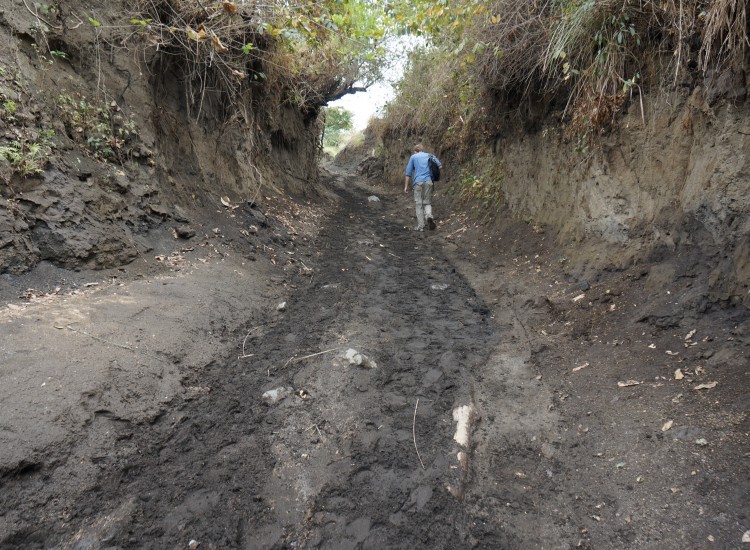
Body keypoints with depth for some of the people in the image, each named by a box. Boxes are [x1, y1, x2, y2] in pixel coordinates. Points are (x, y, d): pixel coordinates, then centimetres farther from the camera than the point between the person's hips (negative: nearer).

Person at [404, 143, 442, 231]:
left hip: (418, 182, -2)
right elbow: (440, 166, 10)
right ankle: (429, 215, -21)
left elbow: (408, 173, 7)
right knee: (427, 202, 10)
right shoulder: (430, 156, 17)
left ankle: (420, 226, 0)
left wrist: (406, 186, 10)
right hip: (428, 181, 2)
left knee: (419, 204, 3)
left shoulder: (413, 157, 12)